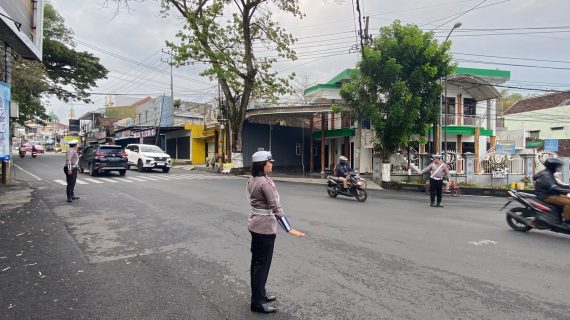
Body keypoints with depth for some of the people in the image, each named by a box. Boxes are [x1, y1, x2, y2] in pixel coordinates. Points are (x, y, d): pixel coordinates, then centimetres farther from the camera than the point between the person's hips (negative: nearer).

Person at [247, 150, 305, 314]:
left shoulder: (252, 180, 6)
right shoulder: (266, 182, -22)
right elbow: (276, 207, -26)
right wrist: (289, 229, -26)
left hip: (254, 224, 9)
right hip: (265, 227, -9)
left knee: (256, 261, 18)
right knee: (262, 264, 2)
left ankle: (259, 294, 34)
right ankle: (257, 302, 14)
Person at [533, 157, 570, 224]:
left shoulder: (549, 174, 15)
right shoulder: (545, 175, -19)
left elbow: (557, 185, 22)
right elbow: (553, 188, -28)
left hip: (550, 194, 11)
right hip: (546, 196, -11)